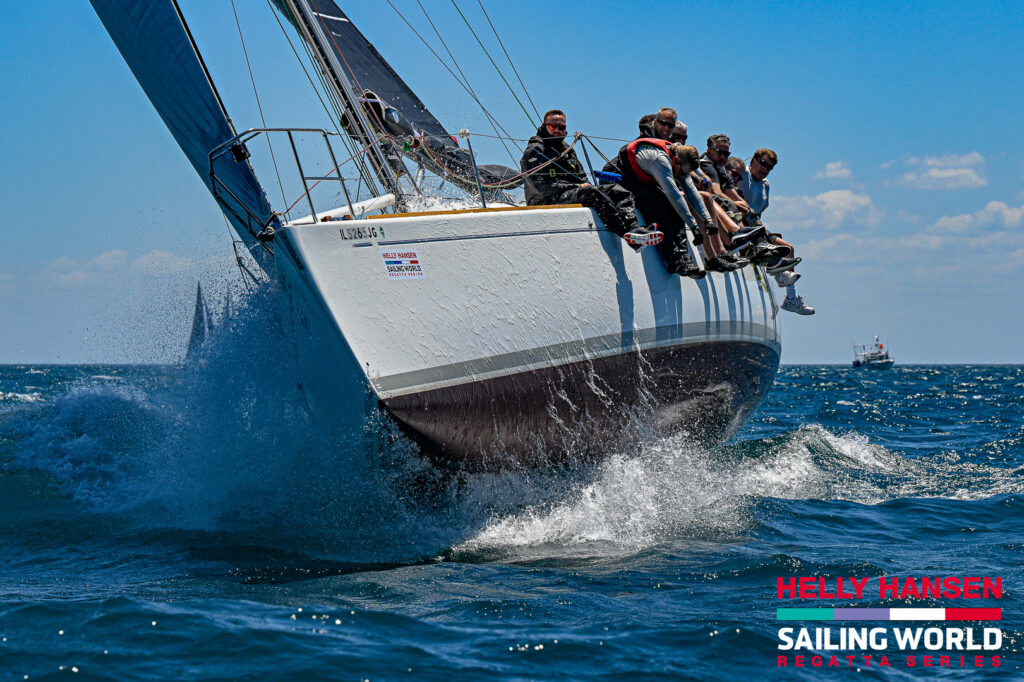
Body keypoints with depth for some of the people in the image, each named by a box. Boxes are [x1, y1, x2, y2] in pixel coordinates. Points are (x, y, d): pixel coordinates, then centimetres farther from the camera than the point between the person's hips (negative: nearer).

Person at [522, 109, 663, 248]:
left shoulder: (567, 150, 27)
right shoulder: (534, 151, 1)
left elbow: (581, 176, 24)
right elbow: (540, 186, -11)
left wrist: (585, 184, -2)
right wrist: (575, 187, -15)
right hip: (547, 202, -8)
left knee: (618, 191, -11)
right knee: (592, 193, -33)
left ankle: (633, 226, -40)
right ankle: (627, 232, -48)